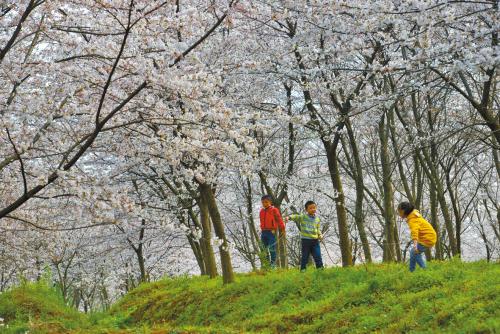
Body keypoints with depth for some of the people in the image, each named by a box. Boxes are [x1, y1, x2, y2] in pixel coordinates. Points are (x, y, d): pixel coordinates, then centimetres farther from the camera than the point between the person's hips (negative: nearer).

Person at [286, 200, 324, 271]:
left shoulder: (317, 219, 12)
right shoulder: (303, 217, -1)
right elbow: (296, 217, -14)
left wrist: (320, 235, 3)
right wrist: (289, 217, -33)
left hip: (315, 240, 3)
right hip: (305, 239, -3)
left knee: (318, 255, 2)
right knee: (305, 256, 3)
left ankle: (320, 268, 9)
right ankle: (303, 269, 11)